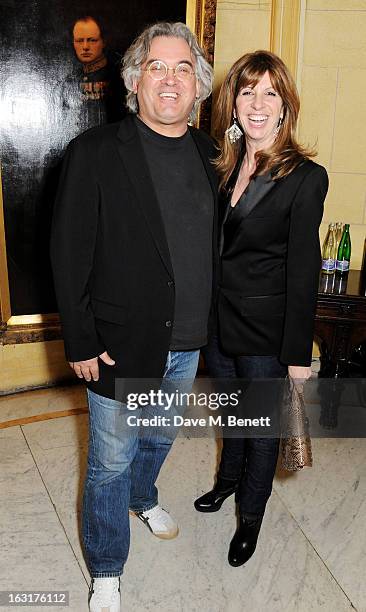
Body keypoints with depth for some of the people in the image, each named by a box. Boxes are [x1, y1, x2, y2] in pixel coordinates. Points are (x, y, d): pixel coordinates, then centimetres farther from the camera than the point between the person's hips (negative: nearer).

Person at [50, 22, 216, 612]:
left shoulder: (209, 154, 2)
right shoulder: (94, 152, -13)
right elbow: (69, 254, -13)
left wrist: (205, 325, 9)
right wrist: (80, 343, -13)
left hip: (187, 343, 5)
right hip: (120, 343, -5)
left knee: (159, 437, 27)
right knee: (111, 461, 12)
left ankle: (142, 497, 58)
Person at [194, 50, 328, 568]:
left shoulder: (304, 177, -16)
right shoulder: (224, 168, 2)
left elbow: (304, 272, -16)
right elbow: (214, 248, 7)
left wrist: (299, 353, -14)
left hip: (266, 332, -5)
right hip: (219, 322, 5)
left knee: (262, 426, 14)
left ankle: (251, 514, 38)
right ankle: (229, 479, 52)